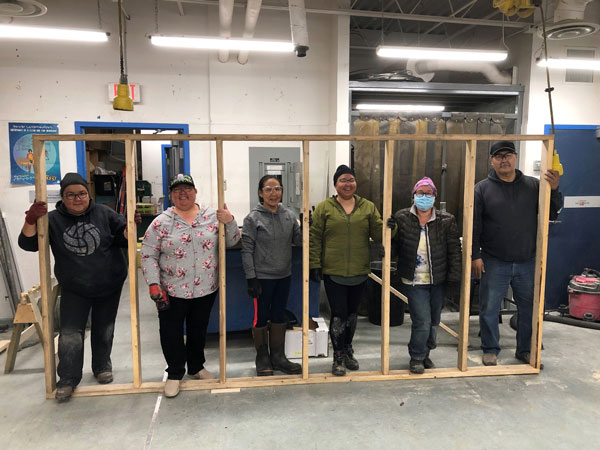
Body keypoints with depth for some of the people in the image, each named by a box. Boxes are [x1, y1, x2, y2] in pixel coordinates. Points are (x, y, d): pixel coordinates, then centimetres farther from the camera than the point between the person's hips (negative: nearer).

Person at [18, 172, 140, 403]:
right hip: (74, 290, 0)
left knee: (104, 330, 14)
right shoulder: (53, 219, -5)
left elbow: (122, 238, -1)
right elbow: (28, 244, -7)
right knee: (70, 334, -4)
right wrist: (31, 220, -24)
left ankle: (102, 367, 34)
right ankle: (68, 379, 12)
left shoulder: (104, 213, -5)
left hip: (109, 286, 1)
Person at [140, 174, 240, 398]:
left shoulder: (213, 216, -1)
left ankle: (196, 367, 40)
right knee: (172, 333, 9)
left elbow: (232, 241, 3)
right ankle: (175, 374, 31)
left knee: (198, 330, 19)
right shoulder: (161, 222, -6)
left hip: (206, 289, 2)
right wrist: (154, 284, -14)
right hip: (172, 291, -2)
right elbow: (147, 255, -5)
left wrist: (230, 222, -17)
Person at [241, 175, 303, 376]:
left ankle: (278, 357, 28)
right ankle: (262, 358, 26)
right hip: (262, 277, -4)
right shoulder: (253, 218, -10)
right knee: (261, 317, 8)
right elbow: (247, 250, -11)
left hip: (284, 276, 5)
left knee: (279, 316, 15)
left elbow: (298, 240, 8)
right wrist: (251, 278, -14)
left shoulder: (289, 216, 3)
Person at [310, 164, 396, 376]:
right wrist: (315, 264, -8)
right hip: (333, 273, -3)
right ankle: (338, 357, 17)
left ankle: (348, 351, 35)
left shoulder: (368, 207, 7)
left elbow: (377, 233, 6)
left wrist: (389, 227, -15)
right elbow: (315, 239, -3)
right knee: (338, 314, 0)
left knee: (352, 313, 16)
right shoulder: (324, 208, -2)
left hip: (359, 272, 3)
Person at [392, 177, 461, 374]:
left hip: (438, 281, 3)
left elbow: (454, 250, -1)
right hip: (414, 282, -3)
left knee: (434, 321, 15)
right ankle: (416, 358, 17)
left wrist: (454, 276, -5)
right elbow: (393, 245, 2)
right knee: (422, 321, -7)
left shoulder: (446, 221, -2)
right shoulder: (401, 218, -5)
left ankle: (425, 354, 38)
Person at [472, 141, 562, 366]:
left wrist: (554, 189, -11)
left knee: (529, 309, 14)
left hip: (528, 263, 3)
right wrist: (475, 256, -9)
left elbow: (552, 214, 5)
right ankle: (490, 350, 24)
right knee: (489, 310, 6)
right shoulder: (482, 189, -2)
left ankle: (525, 350, 33)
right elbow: (473, 225, -4)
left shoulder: (533, 185, 5)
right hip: (494, 263, -2)